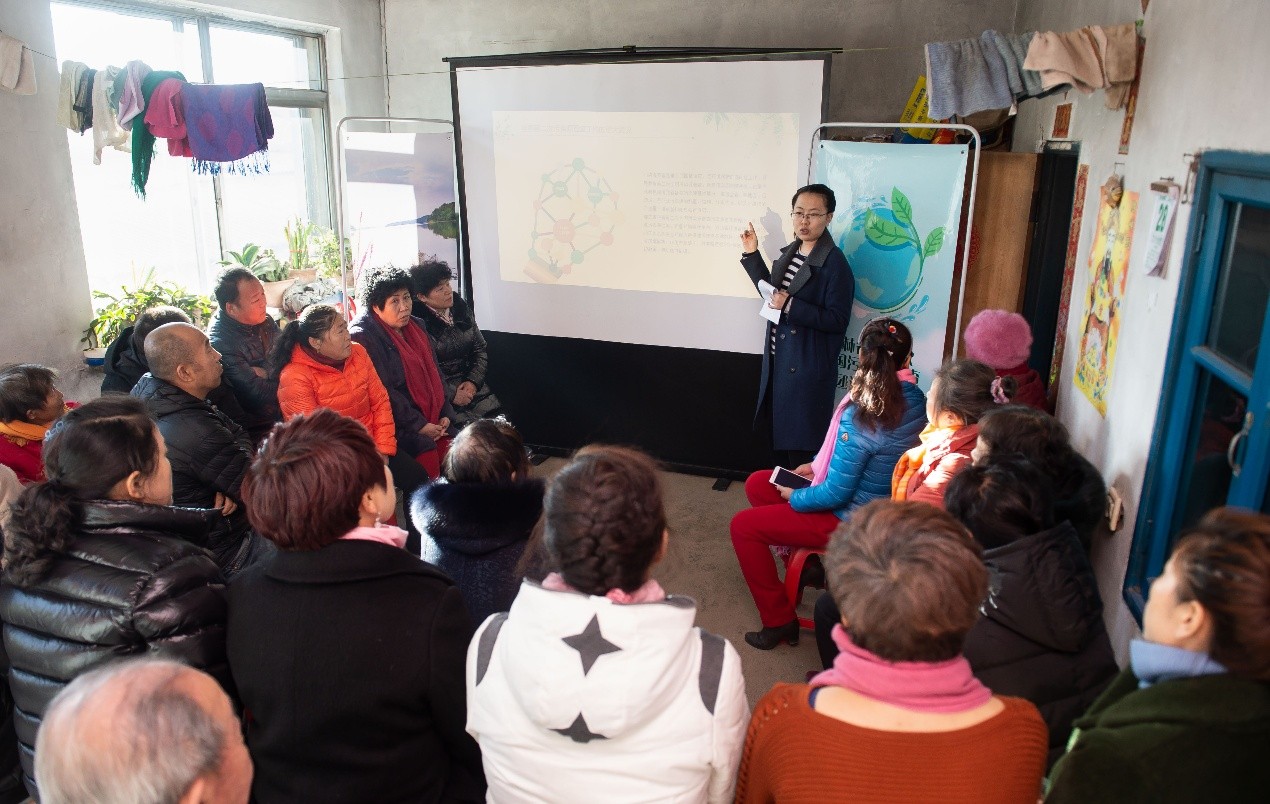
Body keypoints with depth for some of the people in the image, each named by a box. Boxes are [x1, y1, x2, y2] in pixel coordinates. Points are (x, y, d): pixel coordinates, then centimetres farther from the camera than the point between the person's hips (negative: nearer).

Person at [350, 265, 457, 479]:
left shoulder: (416, 326, 16)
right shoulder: (362, 336, -8)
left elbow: (434, 372, 18)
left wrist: (445, 415, 5)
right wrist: (418, 425, -15)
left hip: (433, 420, 7)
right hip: (399, 425, -6)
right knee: (429, 459, -27)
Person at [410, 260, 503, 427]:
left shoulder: (461, 308, 10)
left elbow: (480, 349, 14)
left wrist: (473, 381, 0)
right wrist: (451, 395, -13)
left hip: (472, 386, 6)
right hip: (443, 395, -6)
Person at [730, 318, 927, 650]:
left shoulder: (860, 416, -31)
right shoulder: (915, 400, -7)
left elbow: (835, 495, -25)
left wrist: (794, 496, -7)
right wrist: (817, 464, 8)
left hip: (850, 520, -8)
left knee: (743, 525, 0)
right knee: (757, 483, 15)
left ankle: (779, 621, 8)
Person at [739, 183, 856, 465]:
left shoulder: (834, 262, -16)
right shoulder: (788, 254, 8)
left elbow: (837, 320, -19)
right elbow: (772, 293, 19)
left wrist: (790, 305, -24)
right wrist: (752, 255, 12)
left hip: (809, 367, -8)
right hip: (779, 360, 8)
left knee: (802, 443, 1)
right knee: (780, 430, 18)